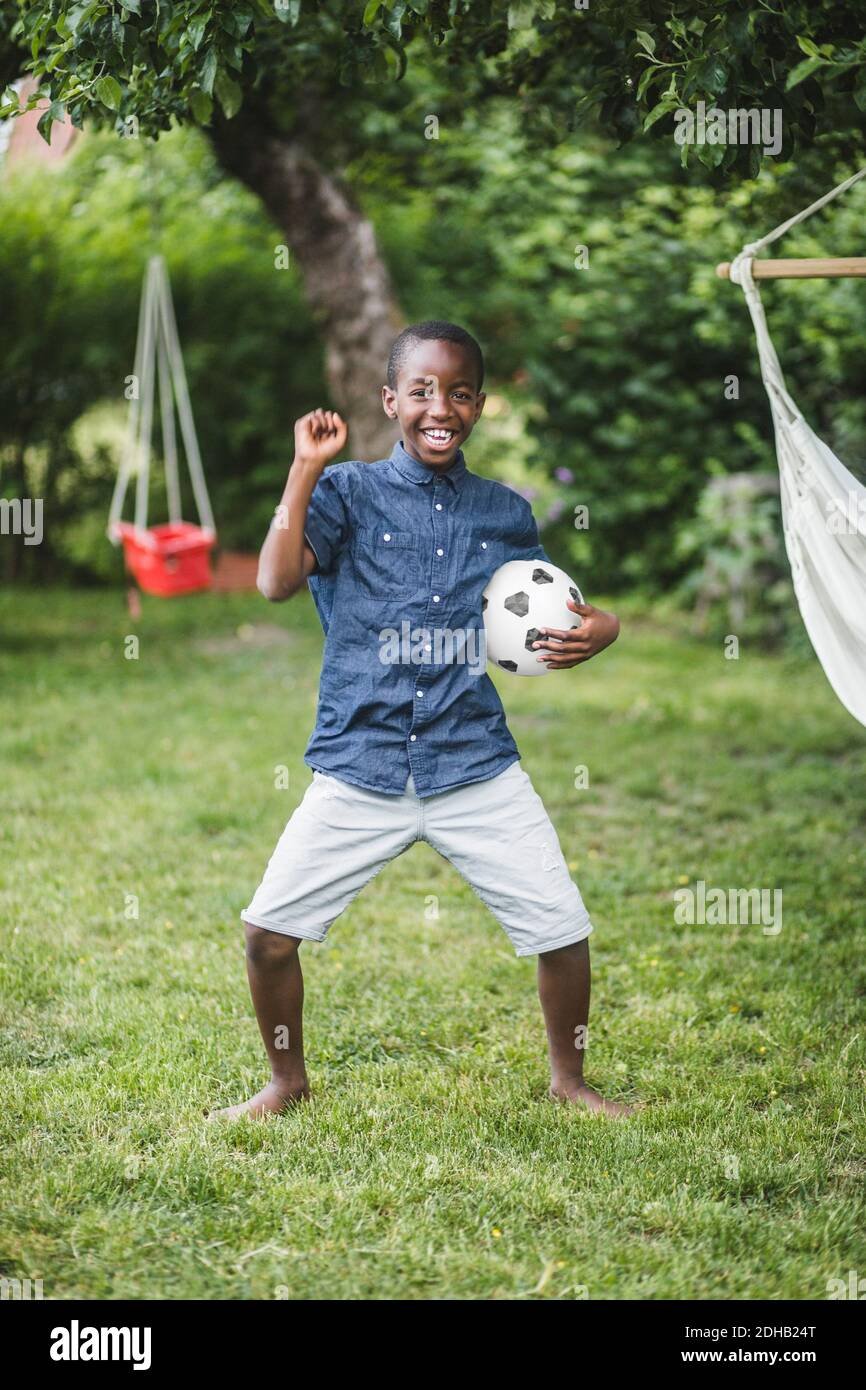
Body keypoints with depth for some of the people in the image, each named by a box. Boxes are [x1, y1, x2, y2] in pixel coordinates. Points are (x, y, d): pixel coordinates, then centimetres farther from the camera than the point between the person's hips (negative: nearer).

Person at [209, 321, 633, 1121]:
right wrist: (306, 468, -16)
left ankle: (568, 1079, 26)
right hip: (361, 771, -1)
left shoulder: (507, 514, 8)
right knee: (268, 929, -4)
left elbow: (544, 627, 19)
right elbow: (276, 582, -16)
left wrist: (600, 629, -3)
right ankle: (287, 1081, 22)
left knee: (564, 932, -2)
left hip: (477, 768, 2)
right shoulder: (348, 492, 0)